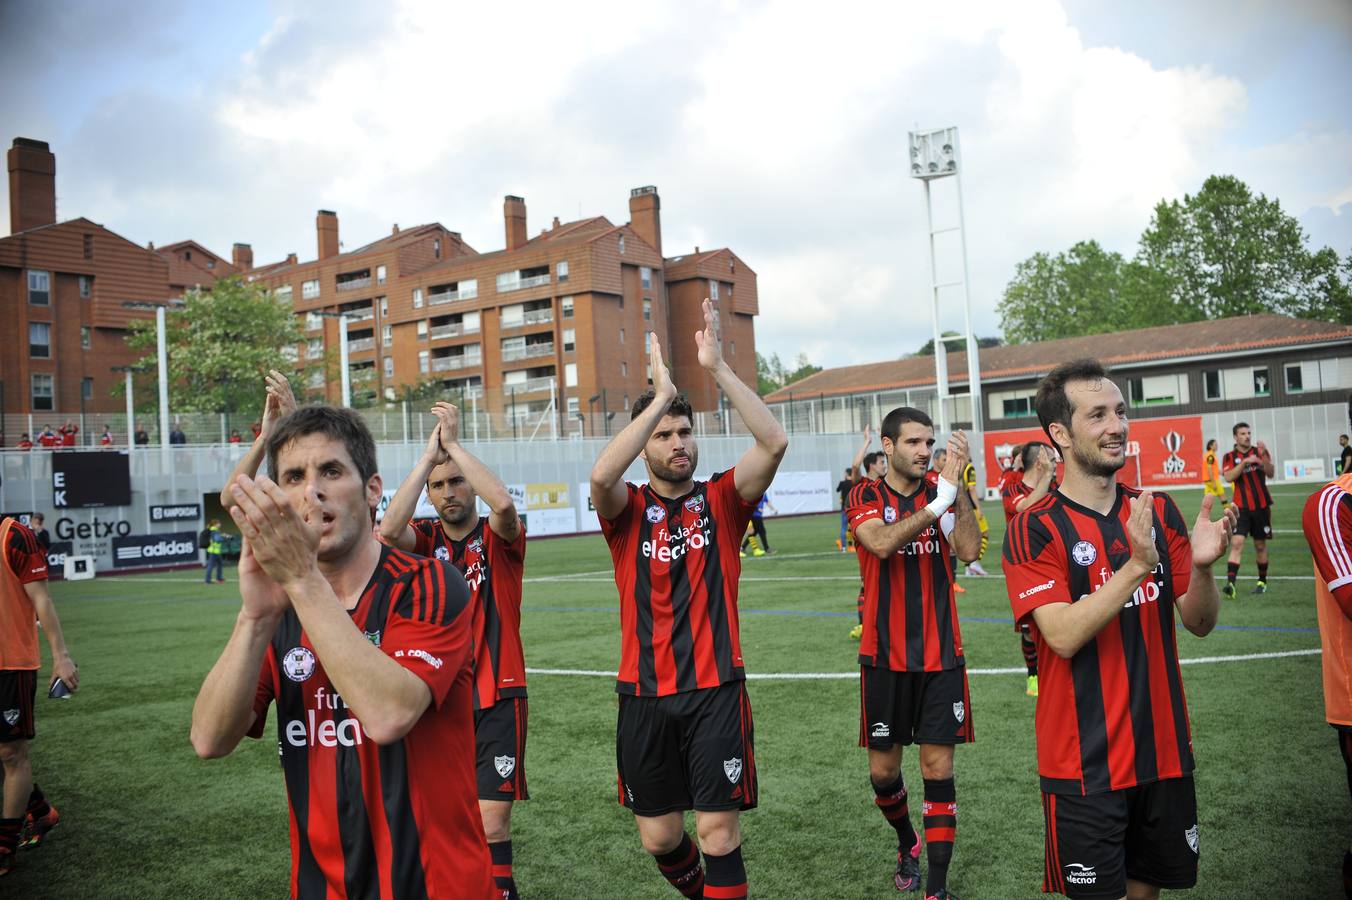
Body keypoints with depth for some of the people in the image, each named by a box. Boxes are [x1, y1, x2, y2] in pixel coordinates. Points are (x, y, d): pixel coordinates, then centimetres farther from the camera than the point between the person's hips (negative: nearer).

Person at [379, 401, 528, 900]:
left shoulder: (498, 538, -2)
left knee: (491, 822, -8)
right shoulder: (424, 540, 5)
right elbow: (387, 529, -18)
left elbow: (502, 502, -25)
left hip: (497, 699, -3)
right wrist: (428, 452, -15)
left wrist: (453, 442, -17)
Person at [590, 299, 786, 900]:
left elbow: (774, 443, -15)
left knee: (719, 832, -3)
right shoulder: (628, 511, 0)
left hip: (715, 690, -1)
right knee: (658, 835, 13)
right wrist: (661, 395, -22)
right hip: (644, 694, 1)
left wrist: (717, 368, -19)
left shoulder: (720, 500, 2)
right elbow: (600, 475, -24)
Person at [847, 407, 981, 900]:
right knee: (883, 770, 9)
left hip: (940, 656, 1)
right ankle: (907, 843, 38)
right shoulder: (866, 497, -3)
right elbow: (882, 543, -24)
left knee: (938, 769, 0)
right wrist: (938, 502, -32)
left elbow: (969, 550, -15)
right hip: (885, 658, -1)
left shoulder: (942, 493, 2)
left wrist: (956, 485, -22)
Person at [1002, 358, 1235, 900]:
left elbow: (1199, 623, 5)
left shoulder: (1159, 512, 5)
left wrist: (1201, 566, -15)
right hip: (1083, 765, -5)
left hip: (1163, 751, 5)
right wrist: (1137, 565, -29)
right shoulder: (1034, 530, -11)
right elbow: (1064, 635, -21)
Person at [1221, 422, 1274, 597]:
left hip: (1261, 506, 2)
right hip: (1241, 508, -2)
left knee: (1260, 545, 10)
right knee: (1236, 543, -16)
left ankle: (1262, 581, 26)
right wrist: (1245, 461, -24)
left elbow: (1270, 474, -10)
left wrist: (1264, 456, -26)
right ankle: (1230, 583, -24)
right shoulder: (1230, 457, 1)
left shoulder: (1260, 452, 4)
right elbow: (1229, 477, -15)